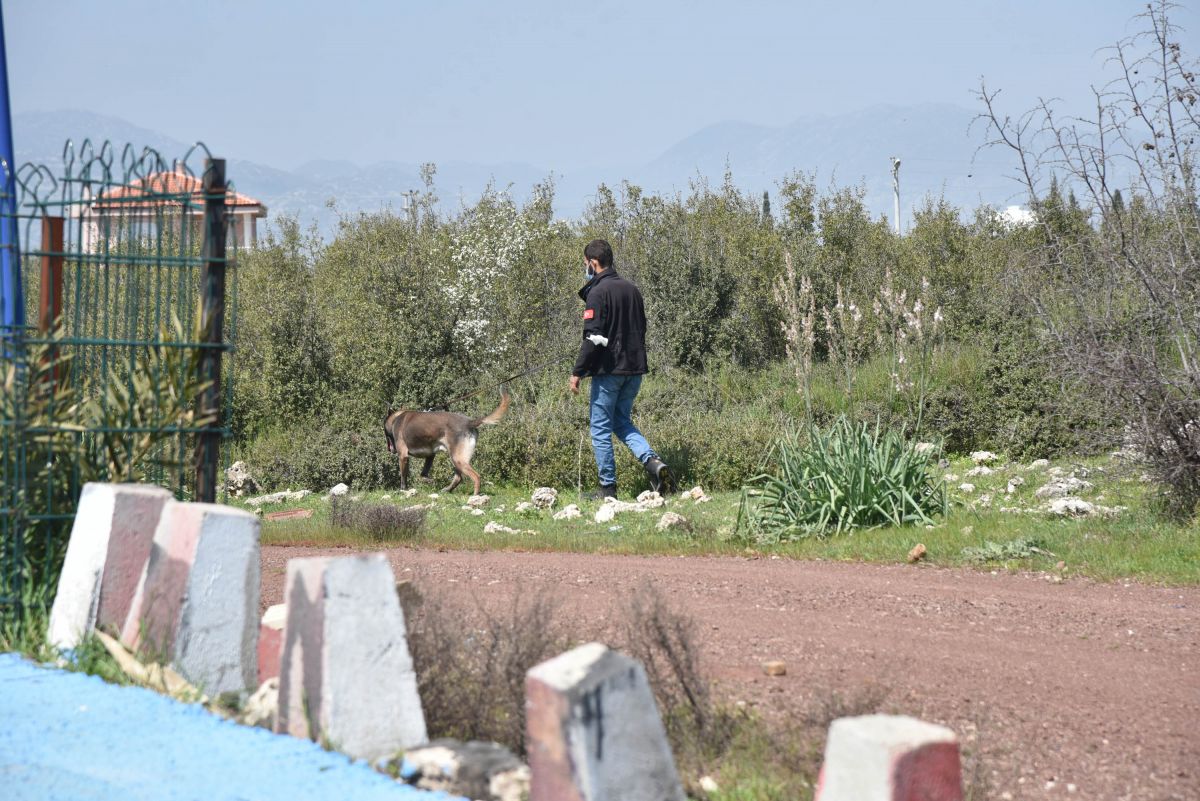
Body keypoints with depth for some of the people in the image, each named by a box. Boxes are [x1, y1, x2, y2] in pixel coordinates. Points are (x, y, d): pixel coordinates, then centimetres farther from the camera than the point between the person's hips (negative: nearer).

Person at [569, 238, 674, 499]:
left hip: (608, 370, -7)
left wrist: (577, 372, -13)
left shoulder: (598, 293, -13)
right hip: (634, 369, 7)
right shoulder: (632, 289, 12)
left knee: (601, 428, 3)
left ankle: (608, 487, 5)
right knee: (622, 422, 19)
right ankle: (652, 460, -5)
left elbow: (593, 338, -18)